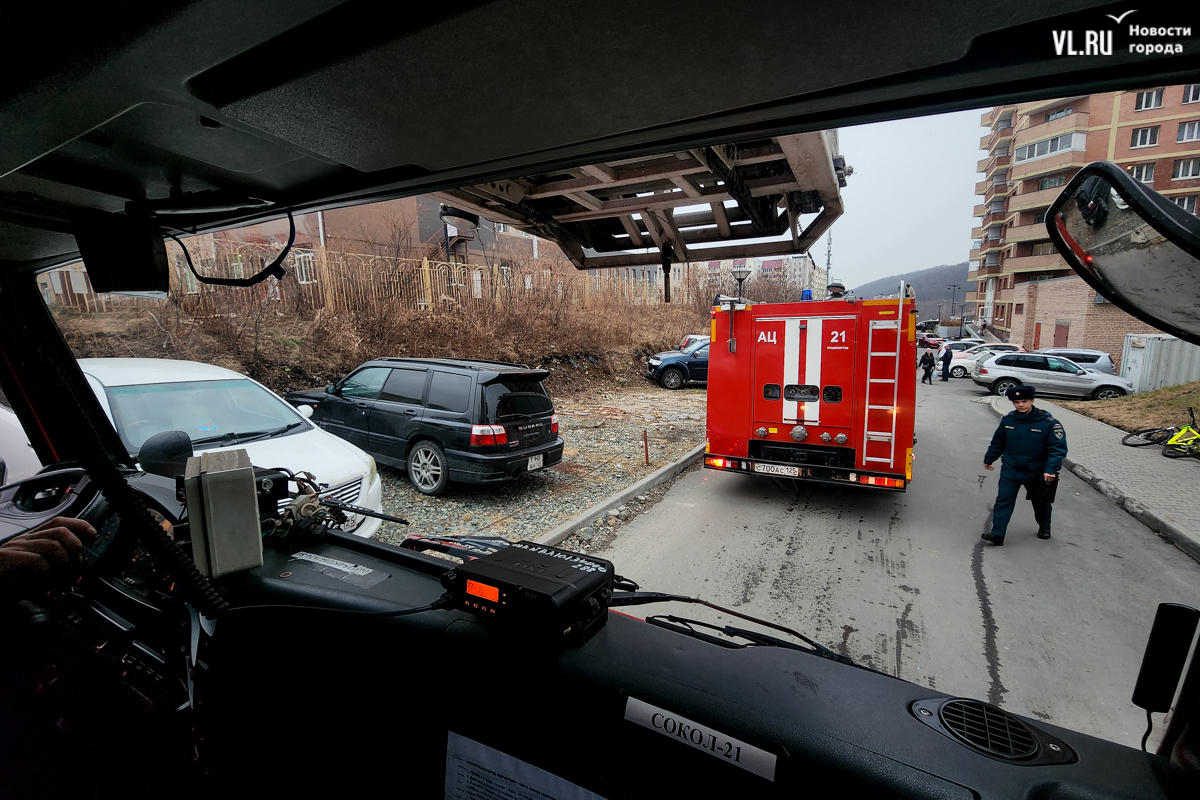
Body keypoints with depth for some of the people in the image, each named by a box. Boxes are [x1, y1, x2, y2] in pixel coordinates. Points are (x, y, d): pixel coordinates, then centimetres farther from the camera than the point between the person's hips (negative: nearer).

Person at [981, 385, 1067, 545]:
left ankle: (1044, 527, 47)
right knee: (1004, 500, -7)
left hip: (1037, 473, -1)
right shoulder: (1008, 420, -5)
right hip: (1010, 470, 1)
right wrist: (989, 459, 18)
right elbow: (998, 442, 9)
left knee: (1041, 502, 20)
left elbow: (1058, 448, -16)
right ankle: (997, 533, -7)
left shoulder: (1049, 423, -16)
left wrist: (1051, 469, -27)